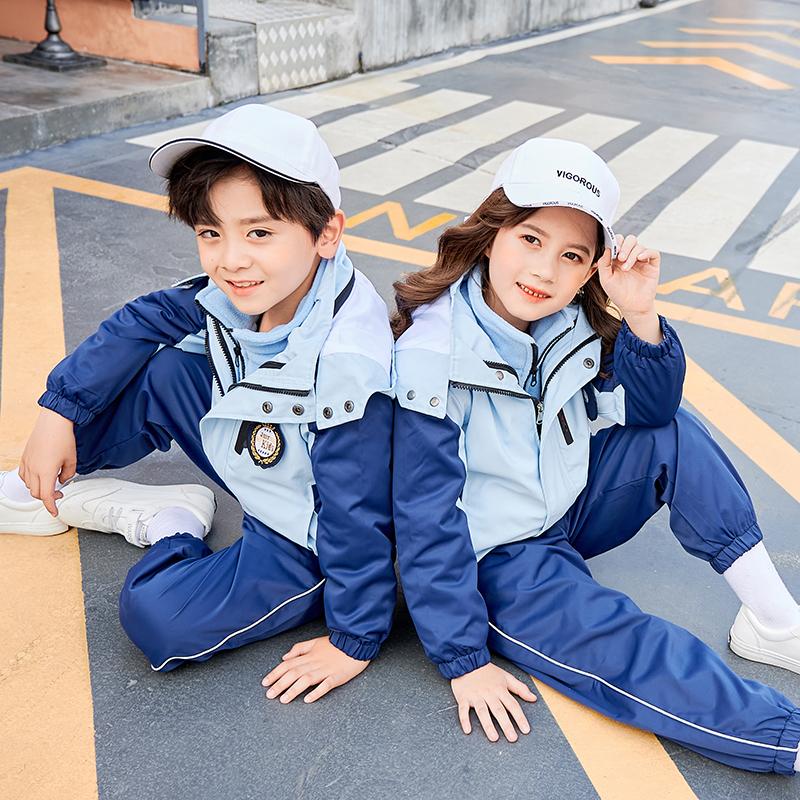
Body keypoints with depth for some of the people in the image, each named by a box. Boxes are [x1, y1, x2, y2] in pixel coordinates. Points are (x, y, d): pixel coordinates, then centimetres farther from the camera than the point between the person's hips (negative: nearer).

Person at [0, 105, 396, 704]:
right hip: (251, 469, 7)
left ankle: (172, 526, 9)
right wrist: (59, 410, 0)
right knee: (158, 372, -2)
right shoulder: (239, 293, -15)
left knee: (157, 617, -23)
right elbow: (138, 323, 1)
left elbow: (358, 512, -30)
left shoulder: (345, 364, -37)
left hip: (309, 542, -7)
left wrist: (356, 641, -20)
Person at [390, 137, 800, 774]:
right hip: (495, 558, -7)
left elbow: (651, 407, -2)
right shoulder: (431, 355, -25)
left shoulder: (572, 324, -6)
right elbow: (427, 520, -22)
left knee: (674, 435, -8)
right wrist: (463, 660, -19)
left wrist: (639, 314, -22)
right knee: (631, 652, -25)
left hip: (569, 505, 7)